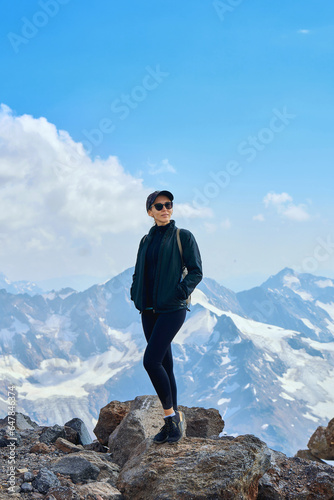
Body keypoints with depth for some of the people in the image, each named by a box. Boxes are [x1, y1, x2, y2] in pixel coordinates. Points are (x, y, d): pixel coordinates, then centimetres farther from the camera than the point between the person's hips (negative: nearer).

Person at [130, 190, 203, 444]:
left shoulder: (183, 236, -1)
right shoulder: (146, 240, 14)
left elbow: (196, 271, -4)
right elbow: (138, 273, 22)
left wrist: (181, 292, -18)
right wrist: (135, 294, 5)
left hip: (172, 309, -6)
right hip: (149, 310, 6)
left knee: (151, 361, -16)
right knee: (164, 365, 9)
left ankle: (172, 415, 1)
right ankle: (172, 421, 19)